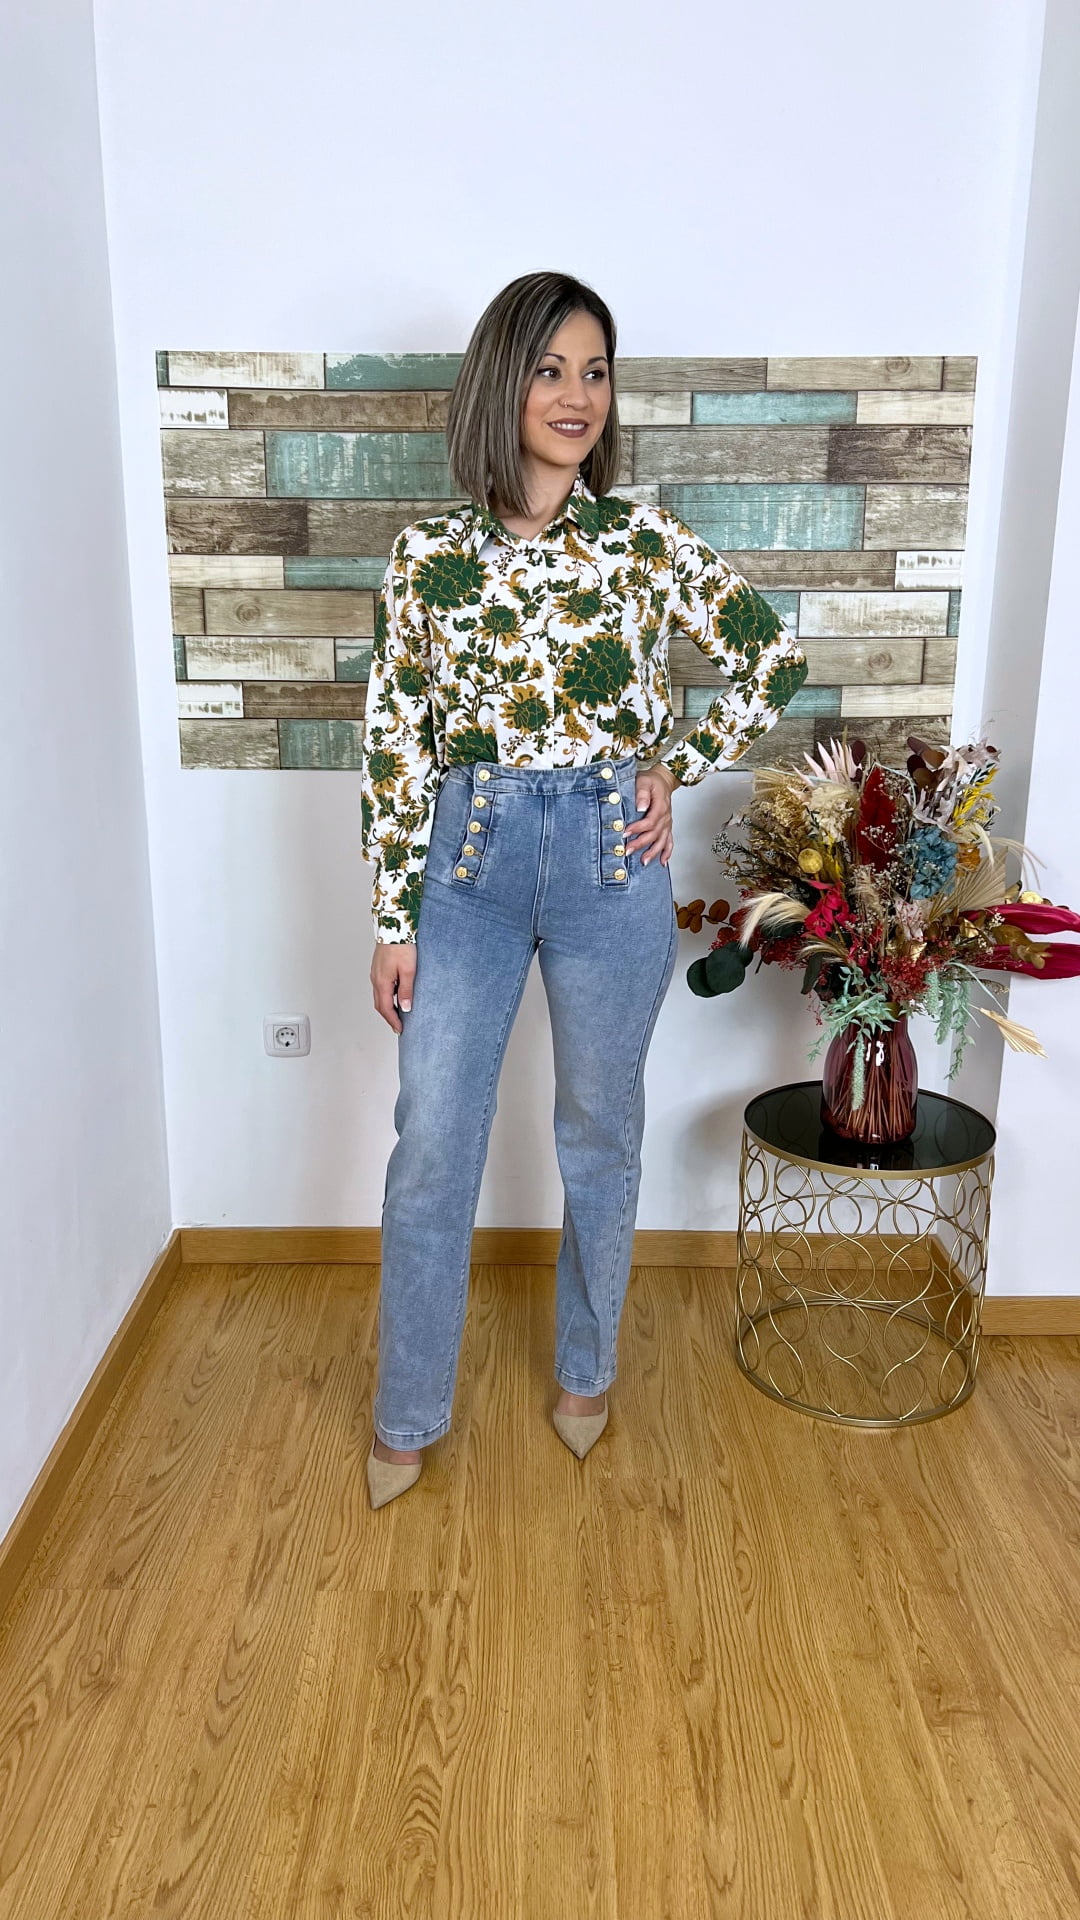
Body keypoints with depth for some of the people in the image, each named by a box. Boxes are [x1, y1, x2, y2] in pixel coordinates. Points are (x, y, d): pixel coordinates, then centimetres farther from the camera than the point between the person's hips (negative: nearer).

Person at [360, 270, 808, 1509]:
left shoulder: (643, 540, -2)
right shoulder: (427, 556, -1)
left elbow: (774, 660, 7)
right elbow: (395, 742, 0)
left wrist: (677, 768, 0)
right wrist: (394, 918, -2)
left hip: (610, 860, 0)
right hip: (468, 859, 1)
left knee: (600, 1134, 13)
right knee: (430, 1146, 3)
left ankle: (585, 1372, 36)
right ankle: (408, 1417, 23)